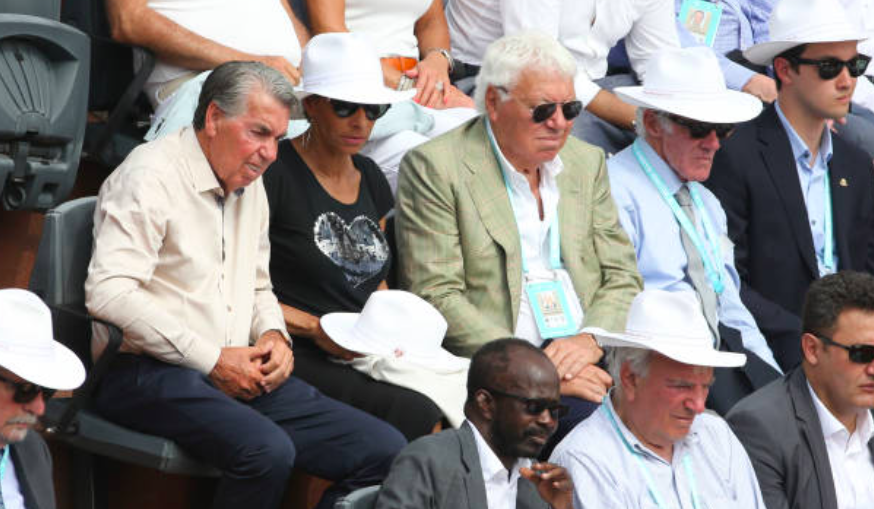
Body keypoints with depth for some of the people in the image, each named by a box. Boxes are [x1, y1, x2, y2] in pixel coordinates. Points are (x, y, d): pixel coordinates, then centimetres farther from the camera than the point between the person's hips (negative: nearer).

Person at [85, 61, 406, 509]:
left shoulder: (249, 185, 18)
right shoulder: (151, 176, -8)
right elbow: (108, 293, -19)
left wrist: (273, 334, 5)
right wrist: (211, 360, -17)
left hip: (240, 374, 8)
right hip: (151, 373, -8)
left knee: (385, 451, -9)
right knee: (268, 451, -36)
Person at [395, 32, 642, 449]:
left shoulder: (587, 163, 18)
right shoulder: (435, 167, -2)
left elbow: (623, 278, 16)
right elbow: (437, 297, -9)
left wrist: (590, 340, -7)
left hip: (585, 357, 6)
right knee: (589, 414, -33)